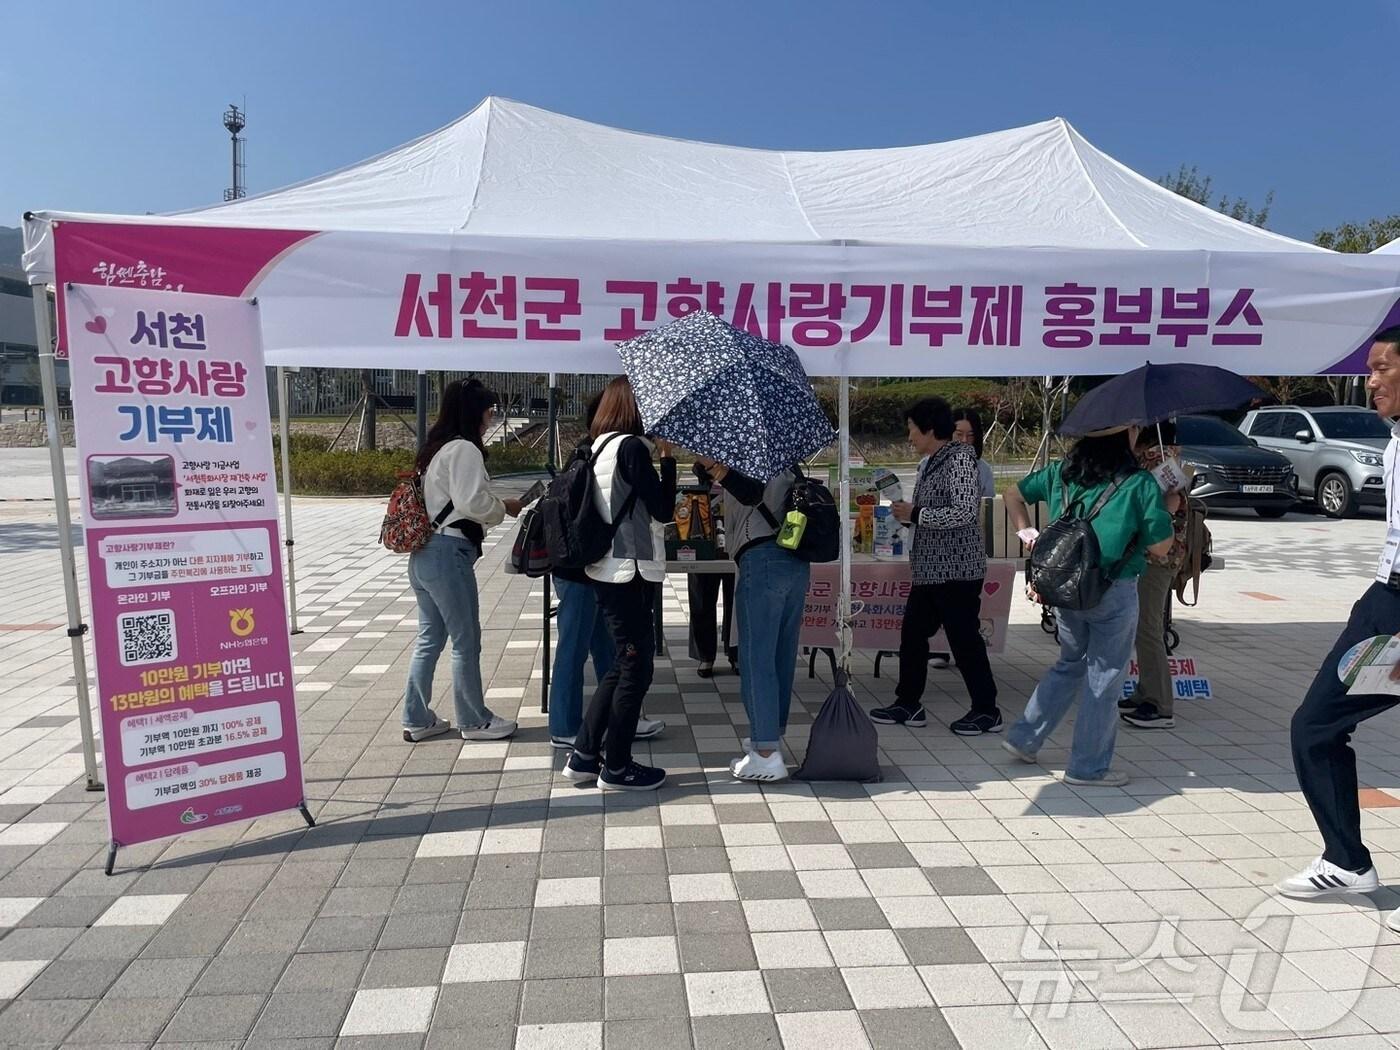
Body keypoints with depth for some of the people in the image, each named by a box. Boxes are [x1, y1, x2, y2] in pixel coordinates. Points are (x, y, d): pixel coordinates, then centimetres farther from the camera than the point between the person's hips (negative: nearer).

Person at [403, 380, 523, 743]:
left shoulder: (436, 448, 17)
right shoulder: (464, 449, -13)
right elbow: (473, 502, -20)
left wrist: (495, 509, 13)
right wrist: (506, 508, -4)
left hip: (424, 553, 10)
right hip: (449, 554, -10)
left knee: (430, 638, 15)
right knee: (466, 640, 3)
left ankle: (417, 719, 23)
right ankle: (474, 720, 15)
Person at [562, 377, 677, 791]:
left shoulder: (599, 446, 14)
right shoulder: (632, 447, -13)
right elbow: (663, 509, -13)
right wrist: (667, 457, -5)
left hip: (608, 570, 9)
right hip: (631, 570, -9)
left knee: (622, 665, 18)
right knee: (635, 667, 2)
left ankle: (584, 756, 22)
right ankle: (617, 767, 13)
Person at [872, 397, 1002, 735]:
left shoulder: (959, 459, -14)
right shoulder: (931, 463, 13)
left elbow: (966, 512, -24)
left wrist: (915, 514, -19)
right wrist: (906, 512, 8)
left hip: (957, 569, -9)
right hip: (931, 569, 9)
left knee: (965, 639, 0)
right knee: (912, 633, 11)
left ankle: (987, 711, 13)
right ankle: (908, 704, 21)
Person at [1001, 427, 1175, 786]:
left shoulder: (1061, 472, 5)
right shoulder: (1140, 483, -11)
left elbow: (1014, 495, 16)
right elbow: (1160, 546, -7)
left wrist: (1026, 531, 15)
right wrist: (1169, 508, 7)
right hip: (1114, 593, -6)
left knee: (1070, 664, 24)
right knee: (1104, 679, 8)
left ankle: (1023, 737, 26)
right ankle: (1089, 766, 19)